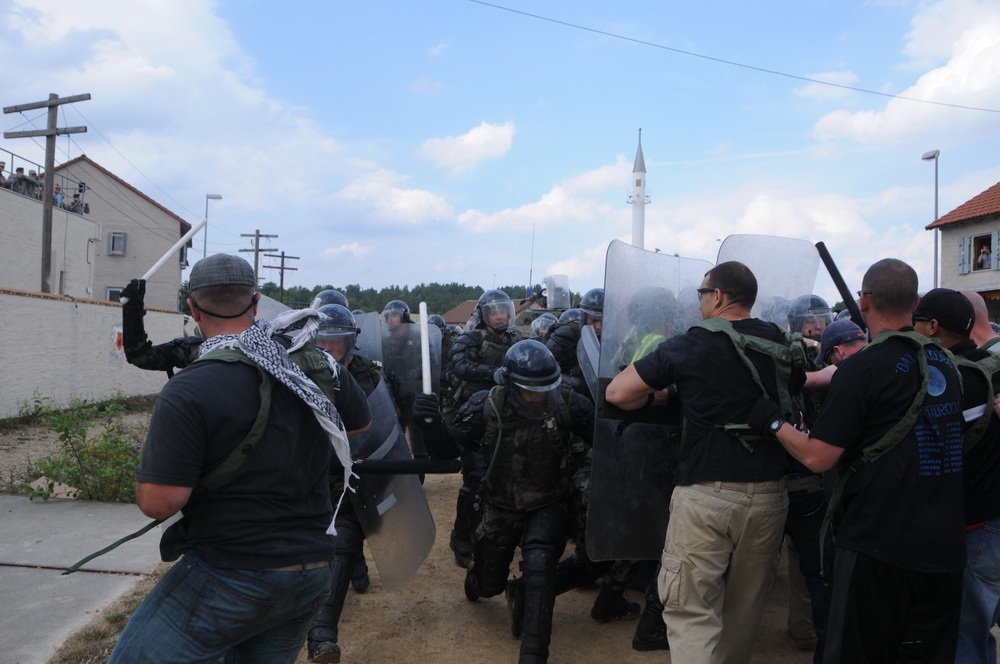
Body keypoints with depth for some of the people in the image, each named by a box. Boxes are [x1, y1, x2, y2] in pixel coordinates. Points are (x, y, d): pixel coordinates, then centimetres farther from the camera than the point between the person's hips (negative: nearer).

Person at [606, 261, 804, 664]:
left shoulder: (691, 344, -7)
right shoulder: (783, 344, 6)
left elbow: (617, 393, -9)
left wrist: (656, 397, 9)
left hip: (706, 494, -5)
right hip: (768, 493, 5)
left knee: (691, 611, 0)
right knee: (745, 608, 19)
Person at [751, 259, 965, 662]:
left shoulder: (862, 368, -16)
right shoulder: (945, 364, 7)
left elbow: (818, 458, -19)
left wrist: (773, 422, -3)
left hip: (878, 547, -7)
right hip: (944, 549, 7)